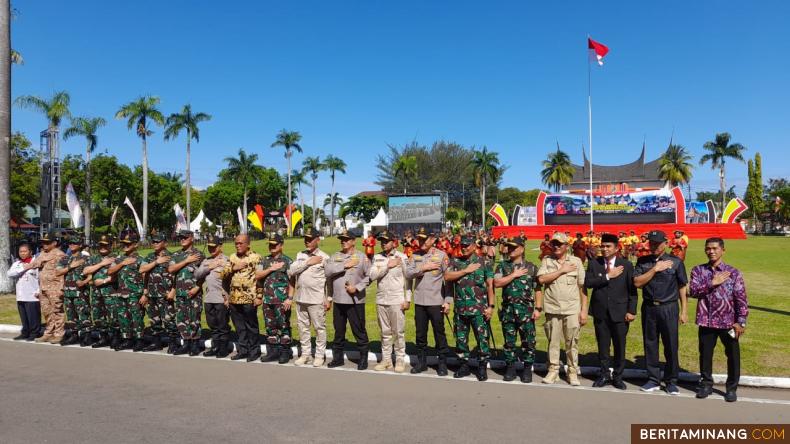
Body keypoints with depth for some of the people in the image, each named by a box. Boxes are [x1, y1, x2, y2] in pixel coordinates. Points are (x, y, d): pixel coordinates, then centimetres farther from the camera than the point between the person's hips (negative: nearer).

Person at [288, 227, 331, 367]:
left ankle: (320, 355, 13)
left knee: (319, 327, 2)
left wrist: (329, 299, -9)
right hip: (300, 298, 5)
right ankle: (305, 354, 23)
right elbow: (291, 271, -4)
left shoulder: (324, 257, -4)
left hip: (317, 299, -5)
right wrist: (308, 262, -10)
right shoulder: (300, 255, 10)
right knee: (302, 327, 12)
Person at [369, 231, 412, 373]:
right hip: (381, 300, 4)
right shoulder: (377, 258, 8)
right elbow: (372, 276, -5)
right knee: (385, 332, 11)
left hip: (397, 301, -4)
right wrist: (387, 266, -13)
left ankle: (400, 360, 12)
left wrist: (408, 299, -8)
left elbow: (408, 280, -3)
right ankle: (386, 360, 20)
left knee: (399, 332, 1)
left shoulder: (402, 257, -2)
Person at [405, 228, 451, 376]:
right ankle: (421, 361, 26)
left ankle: (442, 363, 18)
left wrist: (447, 301, -10)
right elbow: (408, 274, -3)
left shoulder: (442, 255, -5)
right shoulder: (415, 256, 7)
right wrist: (423, 268, -14)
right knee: (420, 333, 12)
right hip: (419, 302, 4)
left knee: (439, 333, 5)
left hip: (436, 302, -4)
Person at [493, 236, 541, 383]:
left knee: (528, 341, 2)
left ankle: (527, 368, 15)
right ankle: (510, 367, 20)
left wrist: (538, 309, -7)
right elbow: (496, 283, -9)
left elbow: (538, 289, 1)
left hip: (526, 309, -1)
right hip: (507, 309, 2)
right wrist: (514, 275, -11)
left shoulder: (531, 267, 3)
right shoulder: (503, 266, 6)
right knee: (509, 340, 9)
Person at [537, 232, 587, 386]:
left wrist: (584, 310, -2)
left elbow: (582, 287, 2)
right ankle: (553, 370, 20)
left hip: (572, 309, -1)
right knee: (553, 342, 8)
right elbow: (541, 279, -9)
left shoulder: (576, 261, 3)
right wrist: (561, 270, -10)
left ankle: (573, 372, 16)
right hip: (552, 309, 1)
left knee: (572, 342, 3)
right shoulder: (546, 261, 6)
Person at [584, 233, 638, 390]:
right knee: (603, 346, 10)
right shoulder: (594, 263, 3)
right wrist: (607, 276, -15)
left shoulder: (626, 265, -1)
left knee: (620, 346, 6)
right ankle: (604, 374, 23)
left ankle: (617, 376, 20)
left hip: (620, 312, -1)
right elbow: (587, 283, -10)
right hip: (600, 312, 1)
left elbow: (632, 289, -2)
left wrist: (631, 311, -7)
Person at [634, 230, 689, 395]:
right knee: (650, 344, 8)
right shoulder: (642, 262, 6)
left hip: (669, 308, -2)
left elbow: (682, 287, 2)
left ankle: (671, 381, 17)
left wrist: (683, 311, 1)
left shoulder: (676, 262, 0)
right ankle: (653, 380, 20)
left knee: (671, 346, 2)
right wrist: (655, 269, -11)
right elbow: (637, 283, -5)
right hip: (649, 308, 2)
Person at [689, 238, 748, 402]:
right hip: (706, 321, 2)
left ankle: (732, 388, 24)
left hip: (728, 321, -1)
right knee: (705, 354, 12)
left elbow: (741, 298, -6)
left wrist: (741, 321, -11)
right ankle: (706, 384, 28)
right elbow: (693, 291, -10)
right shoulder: (698, 270, 2)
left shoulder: (733, 272, -4)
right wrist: (712, 283, -19)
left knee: (733, 355, 8)